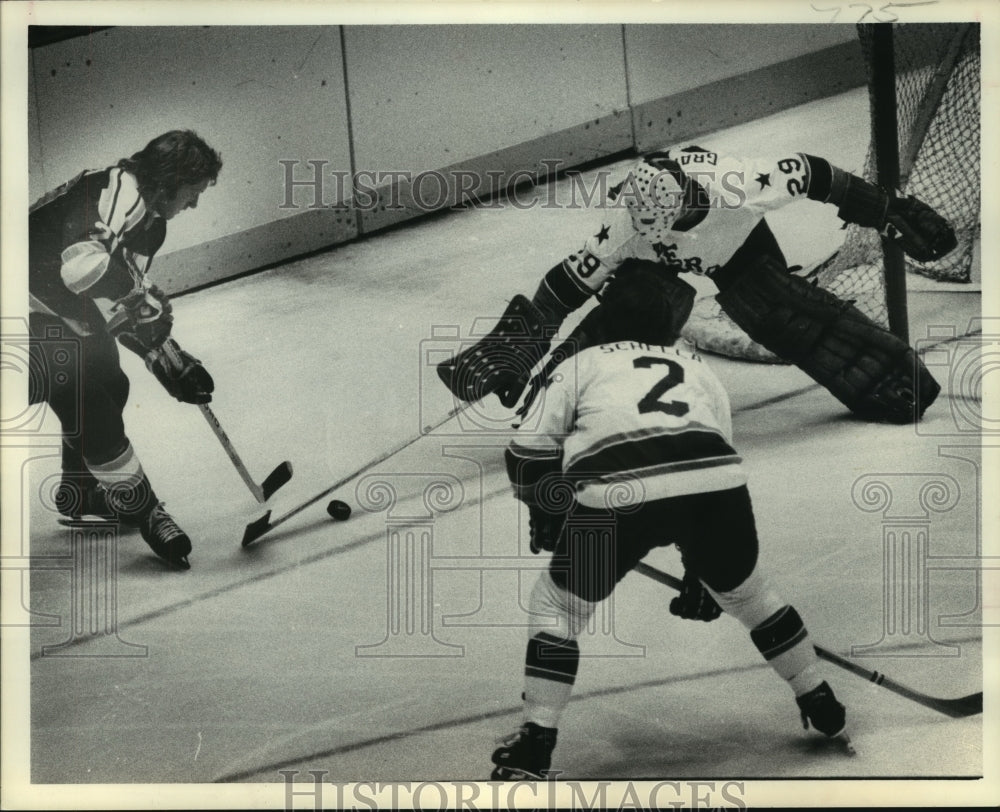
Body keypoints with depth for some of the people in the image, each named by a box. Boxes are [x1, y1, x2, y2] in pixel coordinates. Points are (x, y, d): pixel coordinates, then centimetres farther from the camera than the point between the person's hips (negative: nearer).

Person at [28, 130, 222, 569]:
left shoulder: (147, 218, 8)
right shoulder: (115, 193, -24)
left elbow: (128, 307, 11)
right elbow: (84, 260, -42)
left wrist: (174, 366, 5)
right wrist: (146, 304, -33)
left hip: (66, 313, 11)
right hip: (35, 314, -11)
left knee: (108, 388, 16)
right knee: (86, 402, -12)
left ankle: (79, 492, 36)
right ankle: (142, 511, -1)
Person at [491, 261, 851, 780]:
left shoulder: (580, 364, 27)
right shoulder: (699, 369, 35)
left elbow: (529, 452, 18)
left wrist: (545, 510, 37)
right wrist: (701, 570, 42)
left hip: (619, 493, -3)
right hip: (718, 484, 3)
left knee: (556, 605, 19)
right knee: (747, 592, 30)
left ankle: (536, 743, 15)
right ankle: (824, 712, 40)